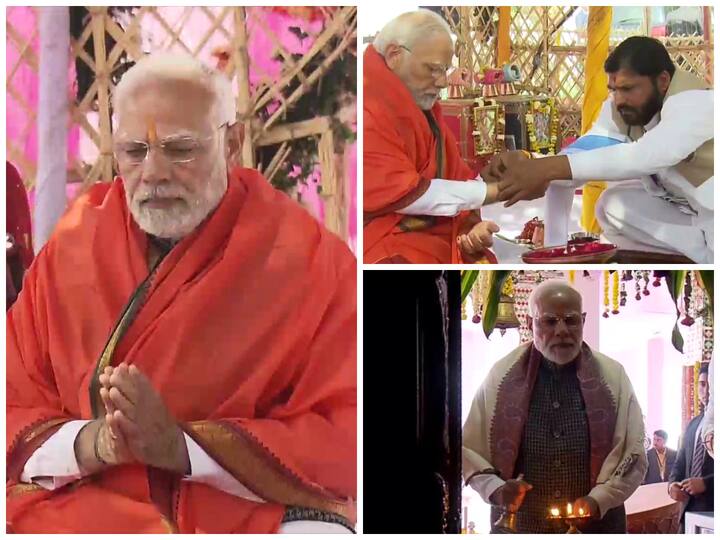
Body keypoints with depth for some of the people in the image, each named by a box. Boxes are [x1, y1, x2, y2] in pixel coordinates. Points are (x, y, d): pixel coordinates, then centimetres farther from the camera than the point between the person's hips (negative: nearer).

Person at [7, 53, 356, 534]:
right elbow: (15, 417, 9)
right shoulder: (72, 249, 9)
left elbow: (343, 441, -6)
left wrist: (181, 445, -16)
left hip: (254, 509, -2)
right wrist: (92, 444, -13)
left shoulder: (308, 259, -1)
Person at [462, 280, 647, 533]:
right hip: (518, 524, 0)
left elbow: (633, 454, 1)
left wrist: (597, 500, -13)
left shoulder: (612, 376, 0)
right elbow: (468, 448, 4)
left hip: (595, 524, 0)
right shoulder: (501, 376, -1)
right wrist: (495, 489, -13)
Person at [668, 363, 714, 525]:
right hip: (691, 508, 6)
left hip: (714, 509, -6)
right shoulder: (693, 424, 18)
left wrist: (706, 483, -21)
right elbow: (681, 462, 21)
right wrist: (673, 484, 3)